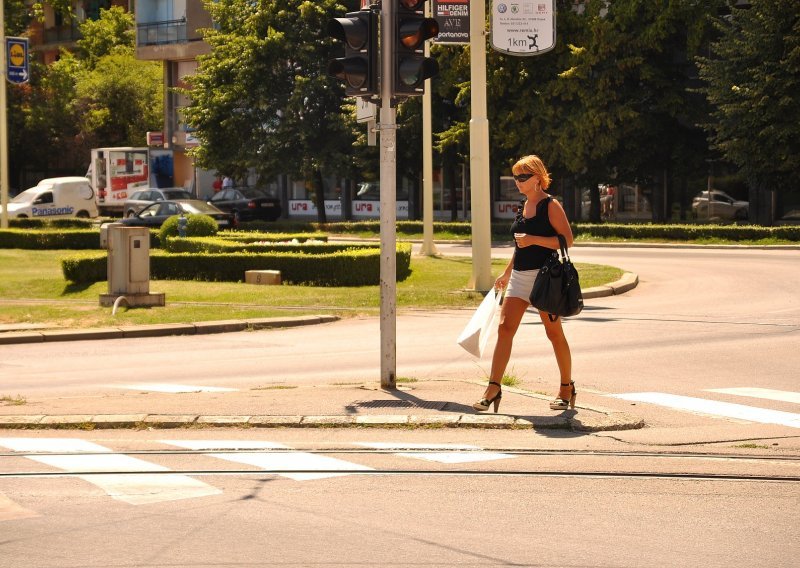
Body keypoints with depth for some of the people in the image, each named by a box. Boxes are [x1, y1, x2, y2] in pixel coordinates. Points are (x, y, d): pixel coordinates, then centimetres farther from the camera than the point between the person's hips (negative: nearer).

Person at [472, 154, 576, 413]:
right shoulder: (524, 206, 15)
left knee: (554, 333, 2)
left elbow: (567, 239, -15)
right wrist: (506, 273, 25)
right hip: (519, 276, 7)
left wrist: (534, 240, -22)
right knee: (505, 328, -5)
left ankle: (567, 388, 16)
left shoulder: (551, 206, -8)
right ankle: (493, 388, -8)